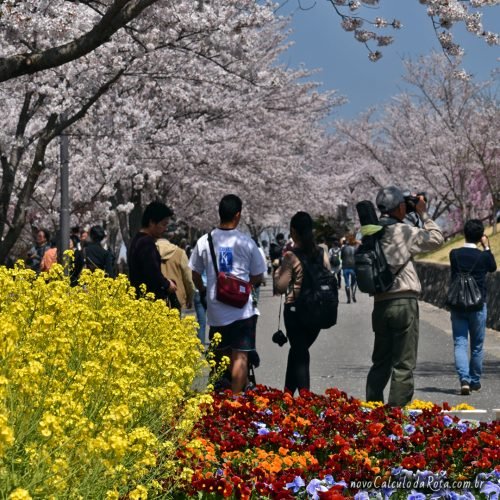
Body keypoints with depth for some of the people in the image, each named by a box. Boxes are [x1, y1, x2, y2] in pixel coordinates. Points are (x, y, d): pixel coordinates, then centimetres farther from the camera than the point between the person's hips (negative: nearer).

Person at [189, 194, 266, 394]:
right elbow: (257, 277, 3)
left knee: (221, 355, 17)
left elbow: (195, 275, 8)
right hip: (242, 309, -3)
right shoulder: (247, 242, -6)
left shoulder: (204, 241, -1)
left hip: (215, 309, 3)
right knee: (240, 356, -1)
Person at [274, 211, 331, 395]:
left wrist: (279, 269, 4)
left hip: (295, 309, -5)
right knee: (298, 351, 19)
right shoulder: (322, 254, 1)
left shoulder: (291, 256, -14)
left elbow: (281, 286, -11)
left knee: (299, 353, 2)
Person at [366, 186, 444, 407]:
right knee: (403, 364, -2)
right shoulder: (403, 231, -9)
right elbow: (436, 239, -1)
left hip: (380, 304, 7)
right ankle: (397, 409, -4)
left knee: (380, 361, 15)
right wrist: (423, 213, 9)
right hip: (404, 302, -7)